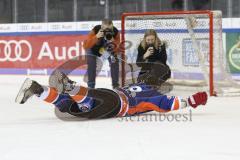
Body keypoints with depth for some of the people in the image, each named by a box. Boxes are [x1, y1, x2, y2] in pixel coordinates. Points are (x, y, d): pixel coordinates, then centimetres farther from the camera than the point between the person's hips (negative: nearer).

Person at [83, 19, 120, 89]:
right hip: (93, 47, -3)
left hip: (108, 48, 3)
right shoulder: (95, 31, -38)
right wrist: (96, 37, -57)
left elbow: (116, 49, -25)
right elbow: (85, 46, -45)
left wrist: (113, 43, -46)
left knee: (114, 62, -11)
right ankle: (91, 86, -5)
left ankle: (116, 85, 3)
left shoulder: (115, 32, -30)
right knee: (91, 64, -20)